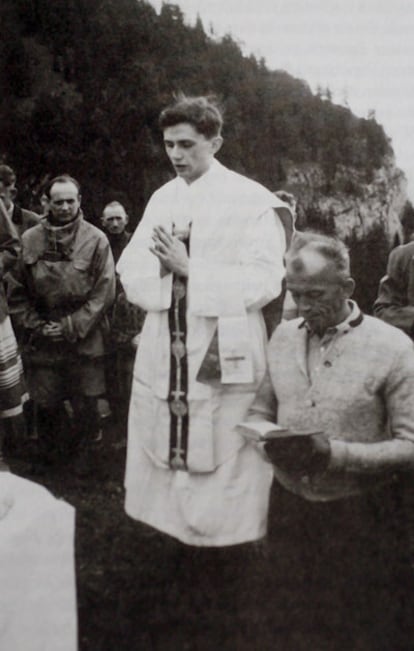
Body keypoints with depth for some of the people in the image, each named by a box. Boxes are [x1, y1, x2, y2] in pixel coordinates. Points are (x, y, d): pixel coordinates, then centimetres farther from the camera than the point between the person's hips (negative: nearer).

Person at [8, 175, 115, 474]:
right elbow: (16, 292, 5)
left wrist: (71, 327, -11)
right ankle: (50, 461, 31)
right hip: (41, 344, 2)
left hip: (84, 342, -2)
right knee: (46, 406, 9)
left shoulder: (96, 240, -5)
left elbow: (104, 293, -7)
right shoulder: (29, 240, 1)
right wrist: (35, 326, -5)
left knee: (86, 408, 6)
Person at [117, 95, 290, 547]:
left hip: (223, 359, -5)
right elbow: (130, 271, 8)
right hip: (163, 357, 6)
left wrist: (189, 268, -15)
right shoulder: (162, 199, 13)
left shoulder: (252, 201, -5)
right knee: (160, 460, 12)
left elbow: (265, 281, -14)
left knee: (224, 467, 0)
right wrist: (162, 260, -13)